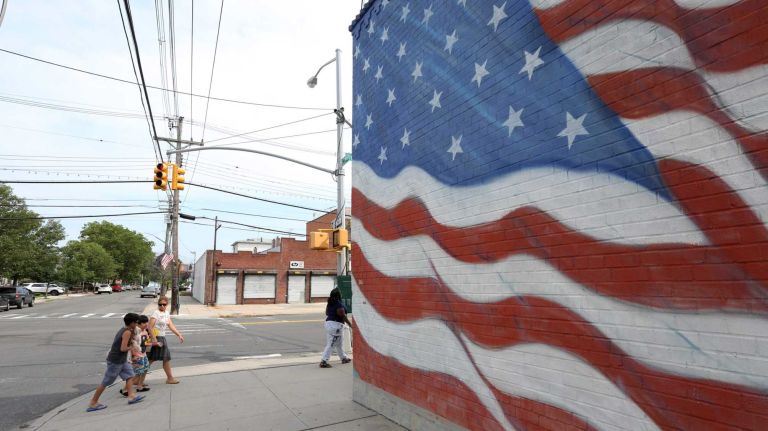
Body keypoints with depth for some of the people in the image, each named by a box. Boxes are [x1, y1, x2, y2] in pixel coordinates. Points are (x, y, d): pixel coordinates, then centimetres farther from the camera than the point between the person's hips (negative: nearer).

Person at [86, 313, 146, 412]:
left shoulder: (123, 330, 7)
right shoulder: (127, 332, -22)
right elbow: (123, 348, -25)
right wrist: (131, 347, -7)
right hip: (115, 361, -9)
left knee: (130, 375, 8)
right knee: (106, 382, 3)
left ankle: (131, 396, 8)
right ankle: (93, 403, 15)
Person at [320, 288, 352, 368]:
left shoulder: (329, 304, 7)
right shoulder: (339, 304, -18)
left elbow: (327, 313, 14)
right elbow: (343, 316, -16)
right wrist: (350, 324, -6)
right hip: (336, 325, -9)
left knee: (339, 343, 21)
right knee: (331, 344, -4)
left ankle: (344, 358, 34)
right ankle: (323, 362, -4)